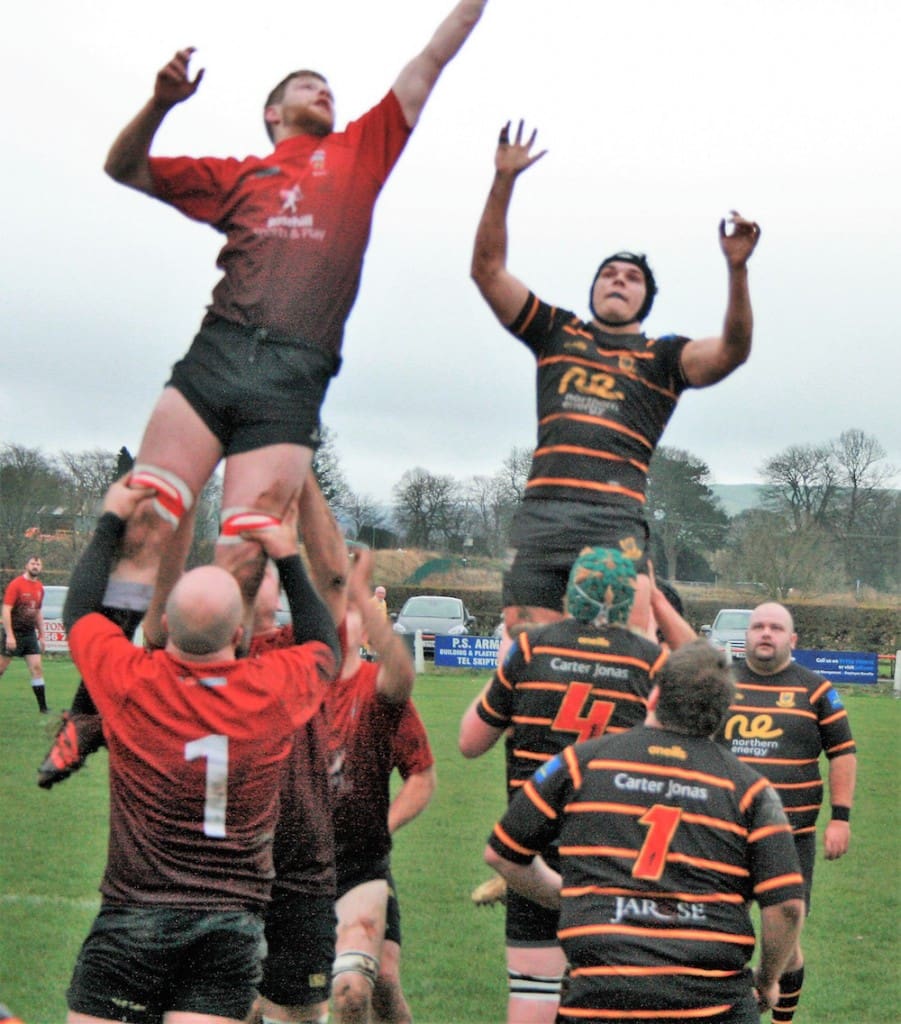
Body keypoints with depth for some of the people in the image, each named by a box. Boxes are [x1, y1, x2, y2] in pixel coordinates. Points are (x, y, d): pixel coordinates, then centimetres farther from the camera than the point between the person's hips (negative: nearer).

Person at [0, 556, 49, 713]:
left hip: (30, 634, 6)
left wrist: (41, 635, 18)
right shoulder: (16, 585, -11)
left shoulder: (39, 587, 10)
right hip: (14, 633, -6)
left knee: (37, 667, -2)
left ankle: (43, 707, -2)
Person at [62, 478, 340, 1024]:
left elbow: (79, 610, 16)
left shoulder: (130, 683, -6)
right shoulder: (275, 690, -2)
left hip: (133, 914, -2)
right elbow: (326, 650, 24)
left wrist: (112, 522, 28)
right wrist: (288, 558, 31)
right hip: (233, 922, 2)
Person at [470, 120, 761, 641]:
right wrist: (504, 181, 9)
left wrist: (737, 269, -14)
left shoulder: (662, 357, 17)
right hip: (541, 513, 2)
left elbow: (732, 350, 0)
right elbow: (488, 269, 19)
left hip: (616, 517, -2)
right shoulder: (557, 333, 23)